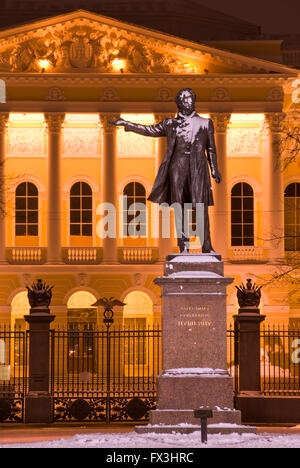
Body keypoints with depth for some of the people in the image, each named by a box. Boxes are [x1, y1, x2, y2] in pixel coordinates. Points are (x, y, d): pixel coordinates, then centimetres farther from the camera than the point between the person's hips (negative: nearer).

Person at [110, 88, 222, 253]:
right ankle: (183, 247, -1)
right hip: (178, 165, 1)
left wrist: (215, 171, 12)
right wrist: (125, 123, 17)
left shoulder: (205, 123, 15)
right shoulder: (170, 124, 15)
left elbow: (211, 149, 18)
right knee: (179, 206, -3)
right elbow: (148, 130, 21)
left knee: (201, 207, -9)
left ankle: (206, 247, -8)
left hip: (198, 167, -1)